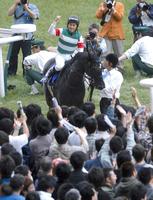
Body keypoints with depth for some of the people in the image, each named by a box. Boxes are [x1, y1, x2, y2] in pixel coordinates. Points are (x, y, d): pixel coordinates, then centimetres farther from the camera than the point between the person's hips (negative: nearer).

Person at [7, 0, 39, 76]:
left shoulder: (33, 7, 1)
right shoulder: (16, 6, 9)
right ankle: (11, 71, 24)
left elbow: (34, 16, -16)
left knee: (27, 55, 1)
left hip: (26, 35, -3)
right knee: (12, 54, 11)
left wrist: (26, 8, -24)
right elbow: (9, 13, -5)